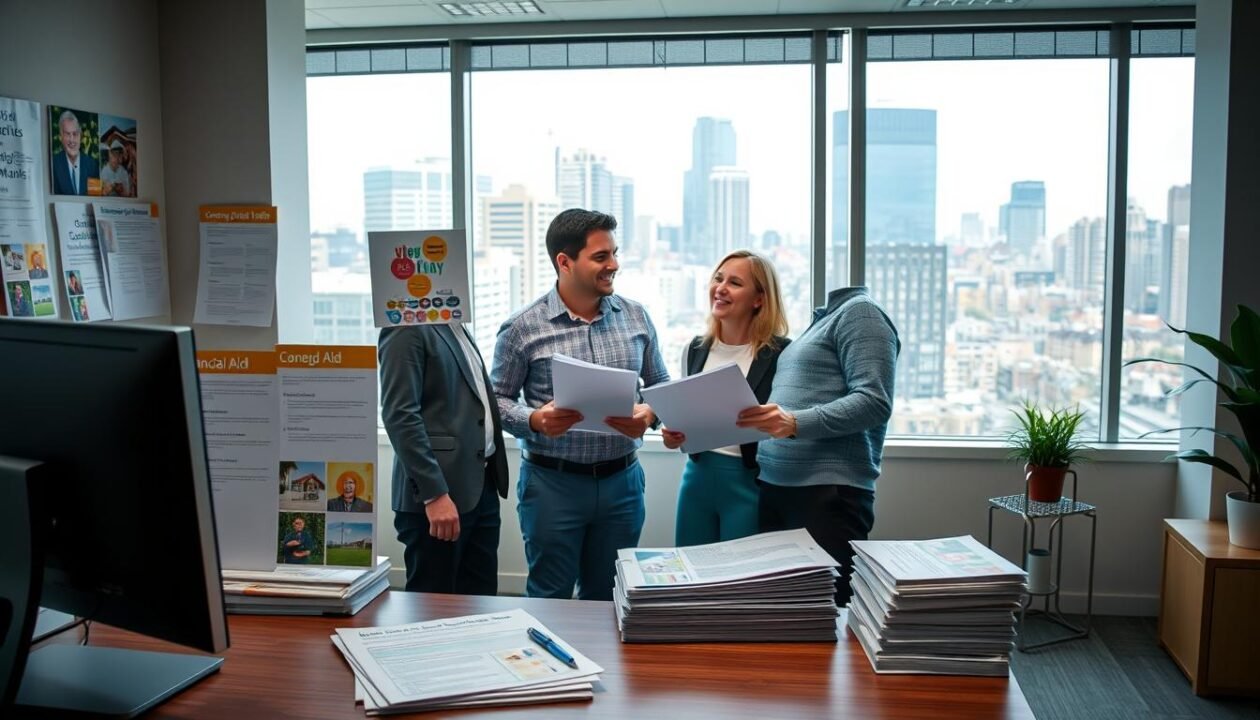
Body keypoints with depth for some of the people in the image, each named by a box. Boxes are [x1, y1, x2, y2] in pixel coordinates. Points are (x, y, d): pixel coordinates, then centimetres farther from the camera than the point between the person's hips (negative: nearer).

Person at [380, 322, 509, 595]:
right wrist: (434, 493, -24)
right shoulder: (407, 328, -11)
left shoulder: (457, 329, 16)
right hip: (439, 493, -8)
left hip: (481, 485, 8)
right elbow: (399, 415, -19)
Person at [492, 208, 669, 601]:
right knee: (550, 598, 10)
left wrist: (649, 414, -10)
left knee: (608, 598, 16)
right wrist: (535, 420, -20)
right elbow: (499, 398, 0)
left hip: (622, 480, 3)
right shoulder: (523, 327, -7)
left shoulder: (636, 317, 3)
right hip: (552, 481, -3)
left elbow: (662, 386, 11)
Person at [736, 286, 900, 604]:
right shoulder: (819, 320, 22)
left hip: (828, 491, -9)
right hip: (774, 487, 9)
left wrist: (796, 423, -27)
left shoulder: (859, 311, -6)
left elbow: (874, 401, -17)